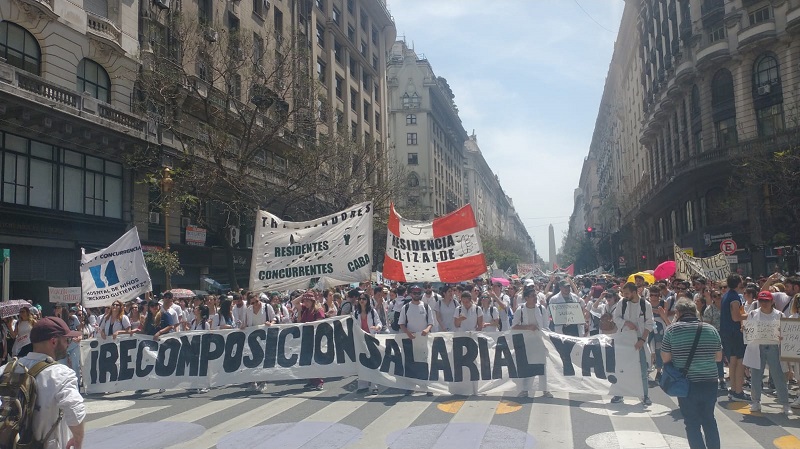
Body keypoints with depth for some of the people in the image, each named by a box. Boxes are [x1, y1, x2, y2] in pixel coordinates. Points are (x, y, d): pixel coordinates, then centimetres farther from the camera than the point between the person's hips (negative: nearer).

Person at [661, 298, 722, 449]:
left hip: (687, 384, -4)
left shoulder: (672, 329, -9)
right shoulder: (711, 329, 2)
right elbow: (719, 357, 8)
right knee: (709, 420, 21)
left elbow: (665, 358, -7)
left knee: (692, 424, 8)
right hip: (710, 382, 4)